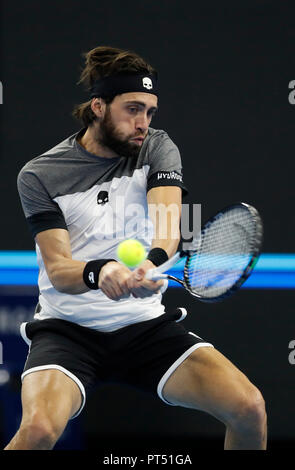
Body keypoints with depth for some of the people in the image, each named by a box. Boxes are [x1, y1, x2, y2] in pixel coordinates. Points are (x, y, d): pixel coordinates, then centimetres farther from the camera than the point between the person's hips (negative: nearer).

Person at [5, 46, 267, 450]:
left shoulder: (158, 148, 5)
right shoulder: (39, 175, -3)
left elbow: (169, 222, -15)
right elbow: (58, 270, -13)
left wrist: (154, 261, -39)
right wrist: (98, 273, -37)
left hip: (146, 324, 3)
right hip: (67, 327, -3)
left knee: (249, 408, -18)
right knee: (38, 429, -32)